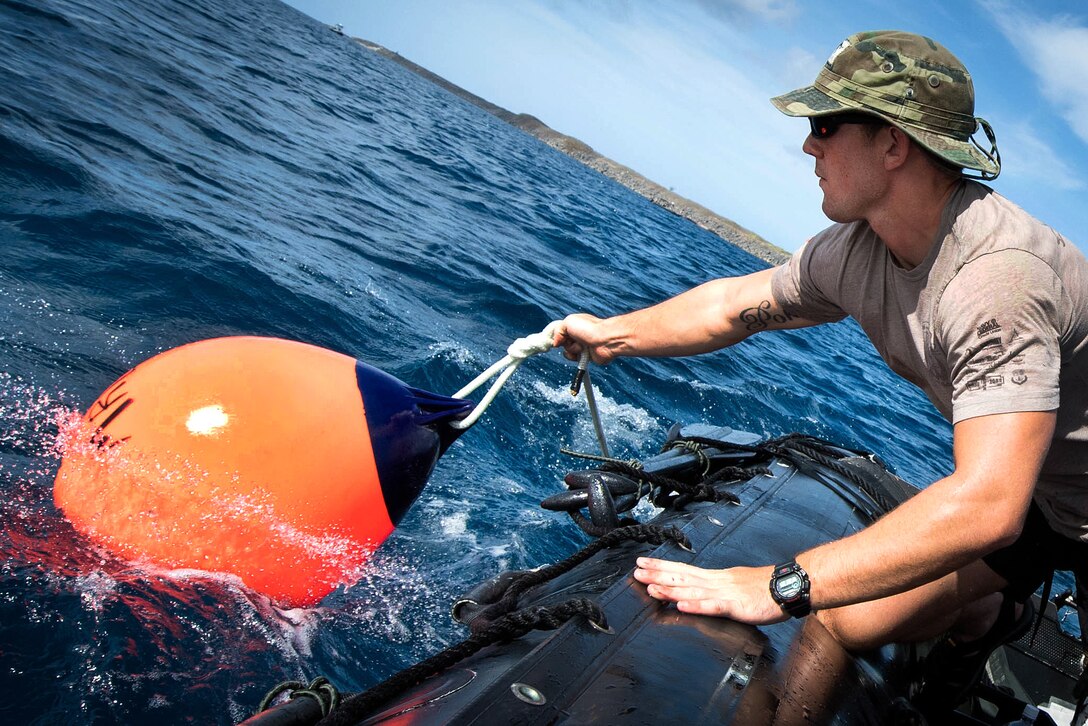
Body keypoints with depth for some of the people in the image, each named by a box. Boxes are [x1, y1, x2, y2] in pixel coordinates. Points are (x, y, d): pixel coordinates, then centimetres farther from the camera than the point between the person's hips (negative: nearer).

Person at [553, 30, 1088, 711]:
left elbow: (985, 506, -44)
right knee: (853, 616, 5)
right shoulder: (855, 251, -11)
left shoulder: (997, 275, -38)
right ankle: (987, 619, 34)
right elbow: (738, 303, 5)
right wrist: (612, 333, 10)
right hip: (1011, 487, 7)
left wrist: (779, 585, -44)